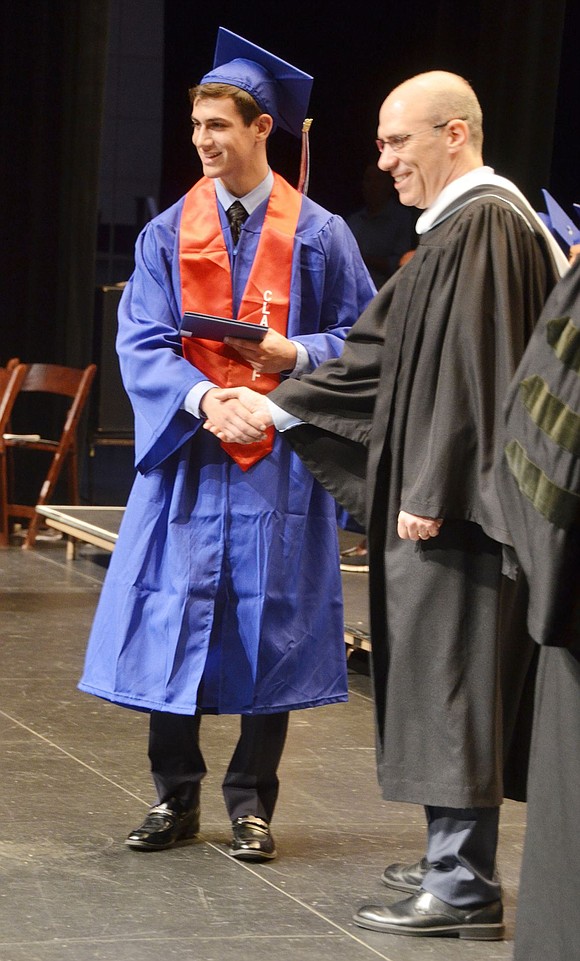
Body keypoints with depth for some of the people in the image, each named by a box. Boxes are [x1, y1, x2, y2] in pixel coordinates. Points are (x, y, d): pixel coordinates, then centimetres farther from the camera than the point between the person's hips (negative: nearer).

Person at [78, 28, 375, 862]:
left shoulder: (317, 235, 2)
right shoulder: (169, 234, 5)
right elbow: (142, 343, -1)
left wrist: (296, 353, -14)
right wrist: (201, 396, -19)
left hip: (278, 460, -1)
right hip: (187, 450, 1)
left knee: (267, 624, 2)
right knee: (173, 617, 2)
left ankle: (252, 804, 13)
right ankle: (176, 797, 14)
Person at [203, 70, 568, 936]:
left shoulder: (487, 225, -14)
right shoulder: (456, 230, 17)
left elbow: (474, 369, -20)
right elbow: (386, 353, 22)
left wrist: (432, 493, -21)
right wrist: (280, 407, 22)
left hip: (454, 506, -10)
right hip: (439, 494, 10)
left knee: (452, 683, -7)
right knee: (441, 680, 13)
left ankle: (463, 889, -4)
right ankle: (455, 861, 20)